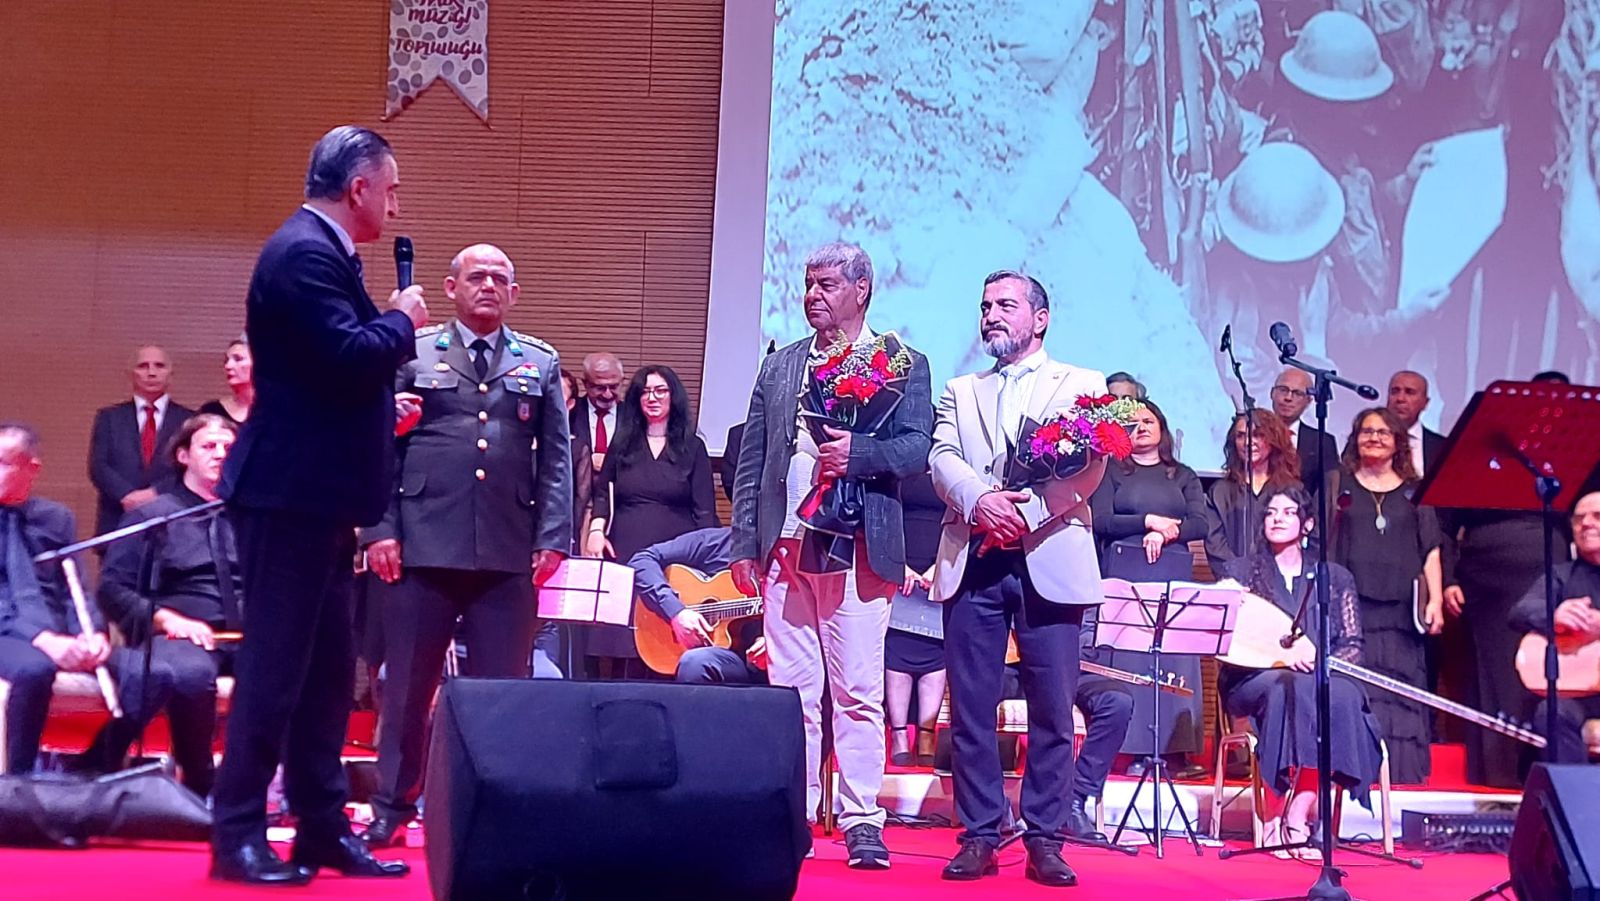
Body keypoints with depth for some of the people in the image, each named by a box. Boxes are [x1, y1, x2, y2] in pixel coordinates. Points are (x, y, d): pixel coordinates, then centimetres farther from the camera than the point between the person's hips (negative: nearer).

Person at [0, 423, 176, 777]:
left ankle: (94, 768, -2)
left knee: (154, 675, -20)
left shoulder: (56, 518, 15)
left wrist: (92, 634, -12)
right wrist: (43, 639, -20)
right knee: (34, 669, -41)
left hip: (63, 636, 4)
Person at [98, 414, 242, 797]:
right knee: (190, 673, -41)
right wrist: (166, 618, -10)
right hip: (182, 635, -2)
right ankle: (198, 783, -19)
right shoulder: (151, 516, 14)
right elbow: (112, 588, 6)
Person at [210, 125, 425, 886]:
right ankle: (237, 835, 5)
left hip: (315, 495, 11)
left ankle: (322, 828, 19)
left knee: (326, 669, 12)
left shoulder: (320, 250, 18)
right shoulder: (306, 252, -15)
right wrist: (404, 319, -9)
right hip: (291, 494, -11)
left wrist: (386, 408, 15)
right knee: (274, 668, -4)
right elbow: (349, 358, -25)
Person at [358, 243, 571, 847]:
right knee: (408, 686, 6)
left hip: (509, 552, 1)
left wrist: (552, 538, 0)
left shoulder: (540, 363, 13)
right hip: (425, 547, -1)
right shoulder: (413, 354, 8)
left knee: (502, 689, 4)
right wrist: (380, 528, -4)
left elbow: (556, 458, 9)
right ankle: (392, 809, 19)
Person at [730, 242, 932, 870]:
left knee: (858, 692, -3)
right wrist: (744, 544, 8)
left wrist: (857, 454, -22)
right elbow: (750, 462, 15)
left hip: (860, 549, -3)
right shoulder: (778, 367, 17)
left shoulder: (902, 364, 6)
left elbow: (917, 446, -5)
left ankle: (862, 821, 3)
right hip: (786, 545, 4)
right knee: (791, 691, 5)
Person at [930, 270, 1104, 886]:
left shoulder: (1082, 386, 12)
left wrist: (1027, 511, -15)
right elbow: (942, 458, 4)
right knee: (970, 707, 1)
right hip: (972, 561, 3)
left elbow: (1090, 467, -2)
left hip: (1047, 561, -2)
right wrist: (982, 500, -16)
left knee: (1052, 709, -2)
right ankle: (980, 837, 8)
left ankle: (1045, 840, 5)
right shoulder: (961, 392, 21)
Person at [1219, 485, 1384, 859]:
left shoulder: (1335, 577, 16)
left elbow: (1352, 644, 10)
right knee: (1288, 687, -38)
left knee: (1343, 694, -35)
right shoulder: (1240, 570, 12)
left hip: (1321, 683, 2)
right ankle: (1276, 817, -36)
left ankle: (1294, 816, -36)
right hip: (1254, 679, -2)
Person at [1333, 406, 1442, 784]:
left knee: (1402, 693, -3)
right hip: (1353, 606, -1)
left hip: (1401, 608, 1)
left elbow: (1431, 551, 11)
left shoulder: (1414, 492, 14)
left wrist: (1435, 600, 1)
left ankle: (1402, 775, 1)